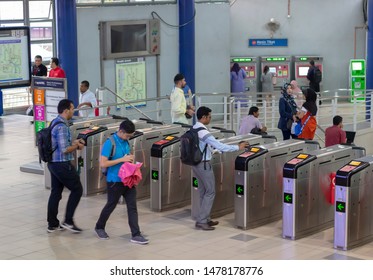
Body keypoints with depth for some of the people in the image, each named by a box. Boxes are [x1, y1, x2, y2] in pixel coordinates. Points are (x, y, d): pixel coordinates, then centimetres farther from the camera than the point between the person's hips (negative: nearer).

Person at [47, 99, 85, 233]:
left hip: (53, 163, 10)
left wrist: (73, 142, 11)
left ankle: (52, 224, 18)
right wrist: (77, 146, -7)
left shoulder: (54, 122, 11)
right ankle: (68, 221, 4)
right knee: (77, 189, 2)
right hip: (62, 164, -10)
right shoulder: (62, 126, -21)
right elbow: (64, 150, -23)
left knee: (55, 192, 13)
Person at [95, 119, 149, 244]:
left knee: (132, 206, 1)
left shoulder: (126, 142, 5)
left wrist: (130, 158, -1)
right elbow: (103, 163, -21)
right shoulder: (109, 143, -16)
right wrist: (122, 159, -21)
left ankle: (136, 235, 1)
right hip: (115, 181, -6)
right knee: (111, 205, 10)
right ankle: (99, 227, 33)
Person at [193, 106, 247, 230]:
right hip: (204, 165, -9)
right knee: (210, 192, -2)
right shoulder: (203, 132, -23)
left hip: (195, 163, 9)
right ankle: (201, 221, -3)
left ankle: (205, 219, 19)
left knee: (203, 192, 15)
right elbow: (219, 146, -24)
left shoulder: (193, 129, 6)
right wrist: (238, 147, -17)